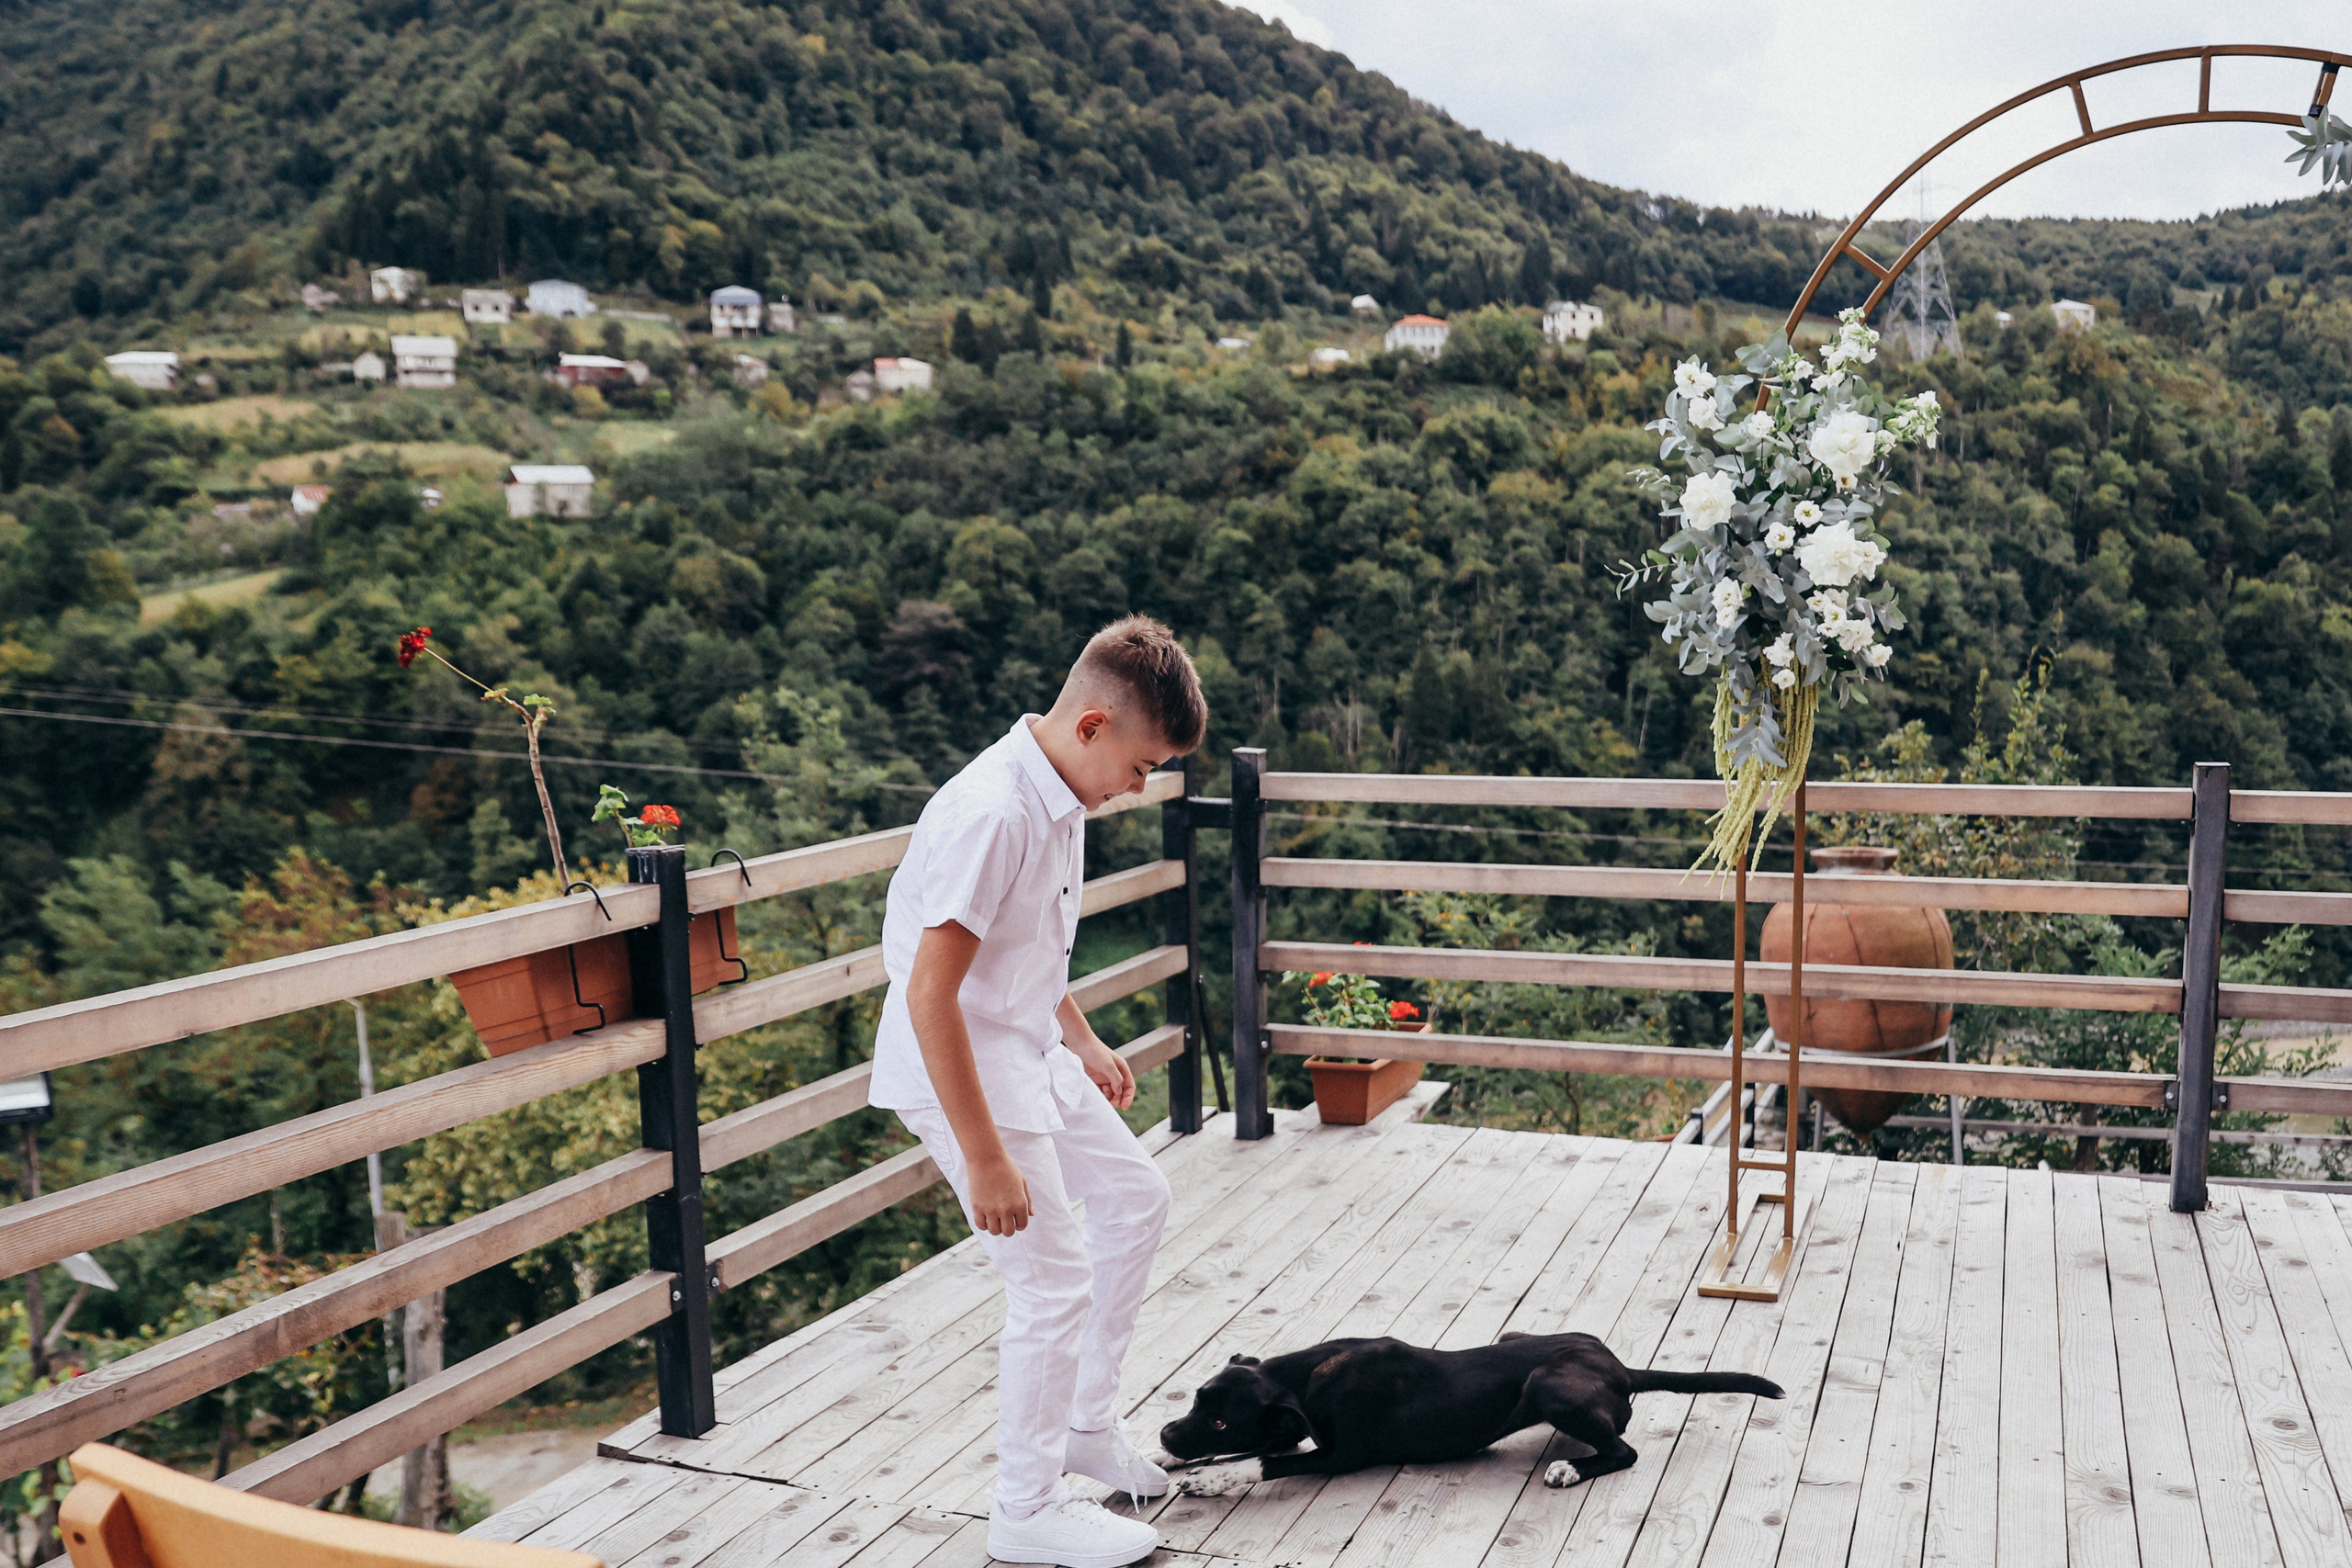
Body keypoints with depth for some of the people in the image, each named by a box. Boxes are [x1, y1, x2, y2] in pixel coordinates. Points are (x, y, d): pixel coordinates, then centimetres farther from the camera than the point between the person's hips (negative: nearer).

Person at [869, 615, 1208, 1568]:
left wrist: (1083, 1043, 23)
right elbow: (929, 995, -29)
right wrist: (985, 1158, -27)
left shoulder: (1060, 798, 2)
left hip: (1030, 1053, 10)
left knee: (1135, 1199, 19)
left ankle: (1087, 1424, 33)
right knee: (1054, 1283, -4)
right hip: (961, 1071, -10)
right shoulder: (991, 814, -28)